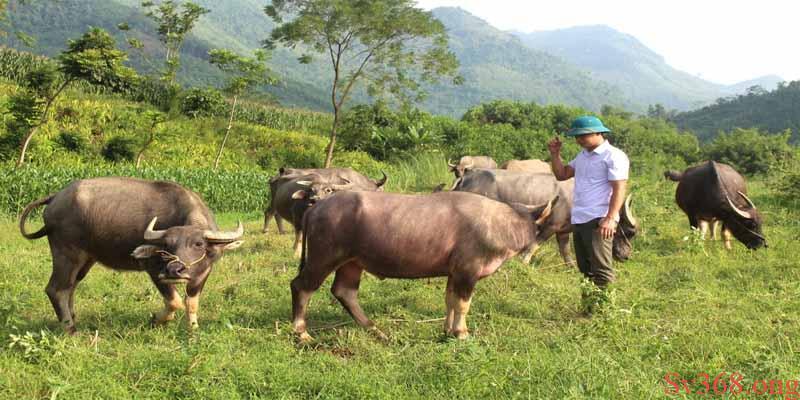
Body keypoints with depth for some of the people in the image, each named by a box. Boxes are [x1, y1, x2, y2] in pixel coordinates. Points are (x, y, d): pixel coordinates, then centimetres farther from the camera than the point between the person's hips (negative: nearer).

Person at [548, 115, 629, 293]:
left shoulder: (613, 156, -8)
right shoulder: (582, 156, 18)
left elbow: (619, 189, -15)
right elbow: (561, 174, 23)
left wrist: (610, 219, -24)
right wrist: (555, 153, 9)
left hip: (598, 221, -9)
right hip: (579, 220, 9)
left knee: (601, 270, -10)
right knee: (586, 269, 13)